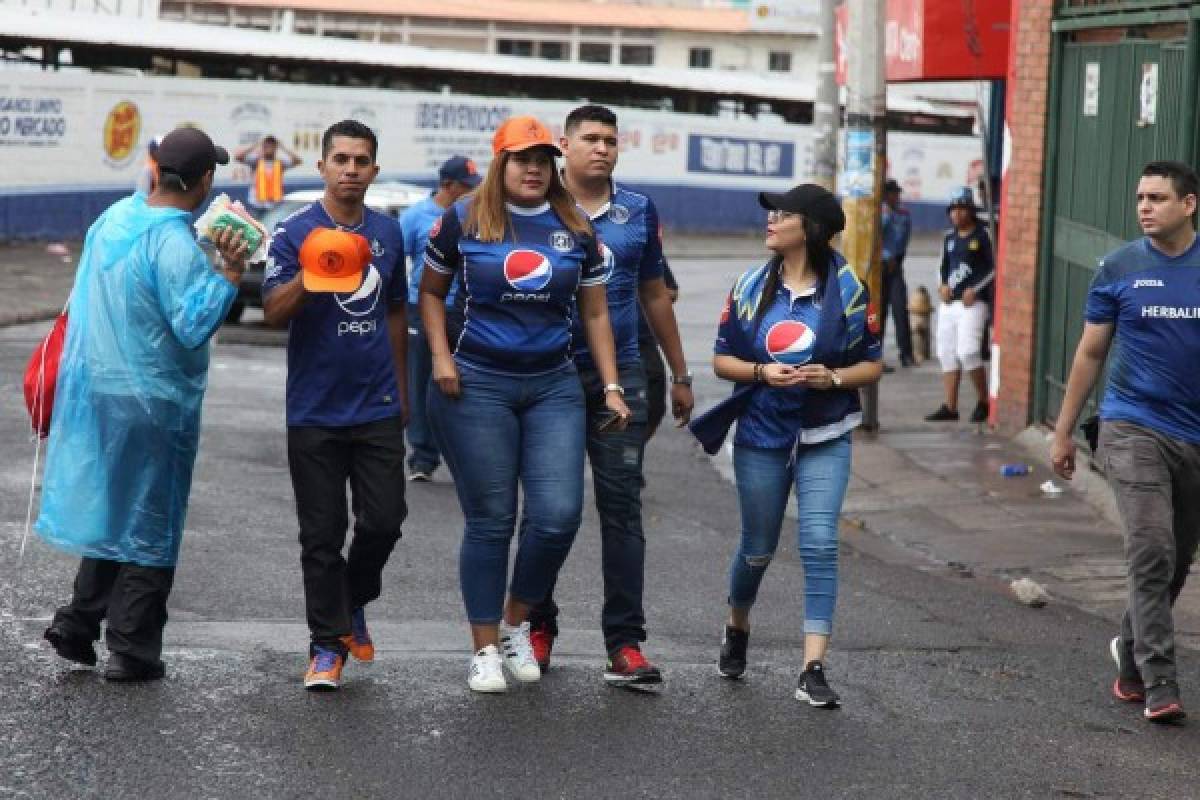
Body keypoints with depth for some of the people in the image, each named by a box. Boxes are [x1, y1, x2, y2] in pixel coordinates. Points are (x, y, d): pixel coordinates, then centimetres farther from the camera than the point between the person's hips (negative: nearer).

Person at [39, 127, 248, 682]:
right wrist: (228, 275, -25)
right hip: (152, 402, -7)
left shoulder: (114, 216, 3)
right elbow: (193, 326, -26)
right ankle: (131, 650, 8)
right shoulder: (174, 242, -21)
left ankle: (78, 622, 18)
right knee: (150, 526, 4)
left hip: (93, 387, 7)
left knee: (109, 510, 21)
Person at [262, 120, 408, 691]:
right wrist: (306, 279, -31)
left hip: (378, 407, 3)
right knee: (322, 533, 1)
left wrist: (401, 388, 20)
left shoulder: (387, 233, 9)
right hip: (315, 410, -3)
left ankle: (354, 603, 27)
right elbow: (273, 314, -13)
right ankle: (328, 645, 10)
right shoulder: (294, 232, -5)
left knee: (385, 519, 0)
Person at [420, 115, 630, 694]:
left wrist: (611, 387, 5)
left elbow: (595, 313, 12)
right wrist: (441, 358, -3)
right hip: (478, 385, -2)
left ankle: (517, 622, 17)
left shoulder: (575, 228, 7)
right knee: (490, 522, 1)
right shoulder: (464, 220, 0)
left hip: (553, 388, 3)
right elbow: (431, 292, 10)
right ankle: (485, 650, 12)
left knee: (559, 516, -7)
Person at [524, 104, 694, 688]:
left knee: (621, 507, -3)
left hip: (619, 376, 2)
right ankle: (540, 626, 21)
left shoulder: (639, 212, 9)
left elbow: (654, 294, 18)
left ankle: (625, 644, -3)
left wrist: (680, 375, 19)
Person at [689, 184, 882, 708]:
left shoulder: (846, 289, -3)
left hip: (823, 439, -2)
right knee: (758, 549, 13)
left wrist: (832, 378, -18)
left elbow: (873, 365, 1)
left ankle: (813, 670, -15)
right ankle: (737, 628, 44)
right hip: (761, 435, 2)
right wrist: (761, 372, -15)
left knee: (819, 543, -15)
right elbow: (721, 360, 5)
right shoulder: (752, 287, 2)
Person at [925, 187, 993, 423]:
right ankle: (949, 407, 10)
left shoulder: (983, 235, -6)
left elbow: (994, 267, -8)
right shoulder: (950, 237, 15)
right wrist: (943, 285, 3)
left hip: (973, 302, -8)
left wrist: (975, 290, -15)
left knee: (967, 351, -17)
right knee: (946, 353, 5)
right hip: (949, 301, 8)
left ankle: (983, 401, -1)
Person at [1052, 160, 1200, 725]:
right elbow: (1091, 353, 8)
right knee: (1151, 552, -14)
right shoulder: (1119, 269, 1)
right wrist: (1063, 432, 8)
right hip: (1134, 428, -3)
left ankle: (1130, 656, 33)